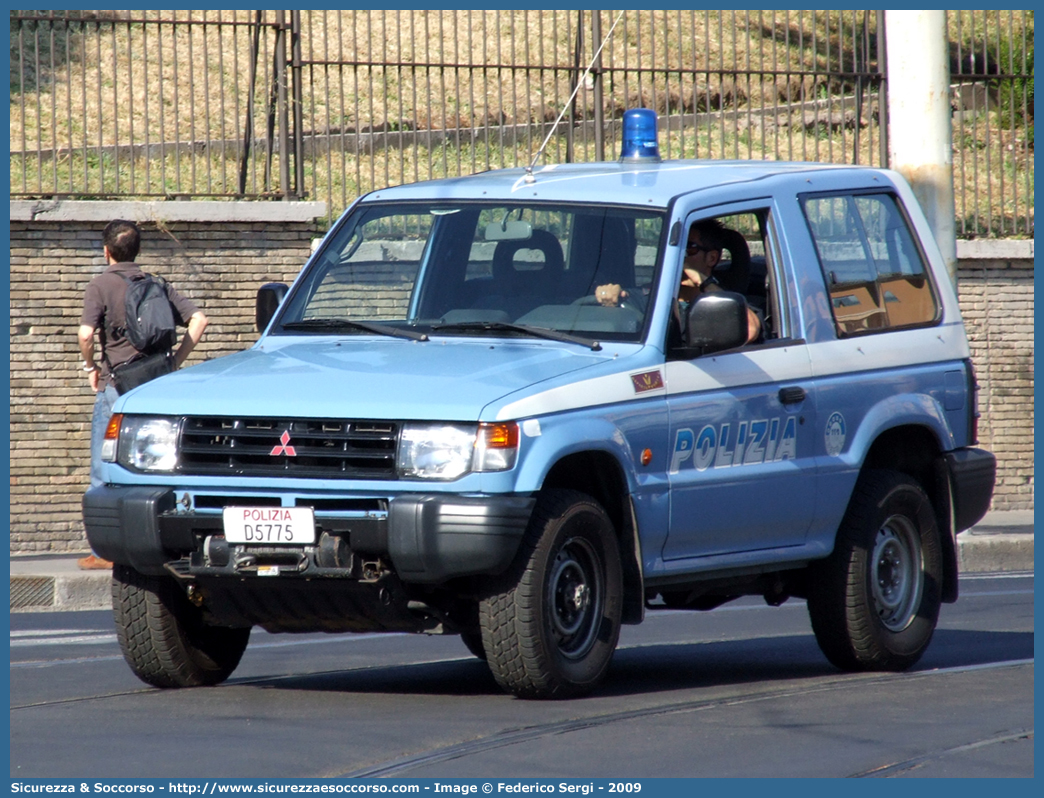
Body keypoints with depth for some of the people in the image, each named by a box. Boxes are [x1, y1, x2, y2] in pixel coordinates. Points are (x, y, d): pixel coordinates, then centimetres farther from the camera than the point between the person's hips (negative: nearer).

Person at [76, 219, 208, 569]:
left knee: (105, 472, 2)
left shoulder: (100, 286, -5)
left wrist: (90, 366, -2)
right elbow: (198, 319, 1)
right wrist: (175, 361, 5)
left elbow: (86, 333, -19)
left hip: (116, 385, -4)